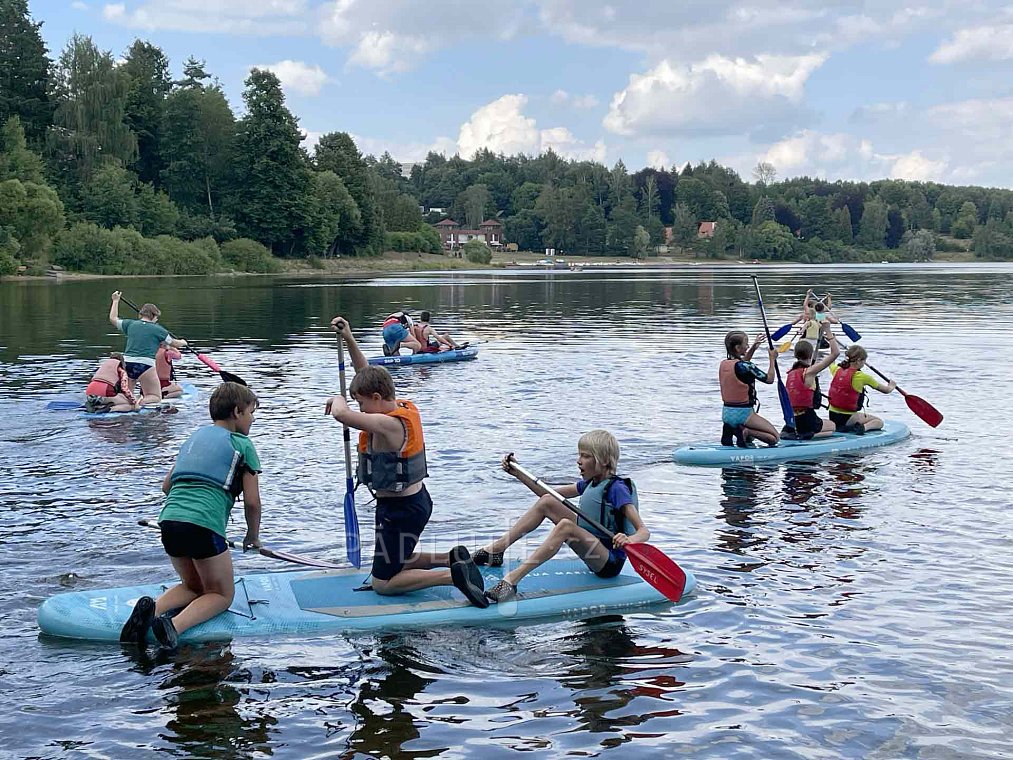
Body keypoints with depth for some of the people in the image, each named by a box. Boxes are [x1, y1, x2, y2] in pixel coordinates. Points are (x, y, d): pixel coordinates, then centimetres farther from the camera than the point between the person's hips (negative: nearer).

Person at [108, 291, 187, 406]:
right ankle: (141, 402, -27)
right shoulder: (157, 329, 2)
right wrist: (183, 343, 37)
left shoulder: (131, 324, 11)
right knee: (156, 397, 4)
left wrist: (115, 301, 40)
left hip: (127, 364, 4)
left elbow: (113, 318, 27)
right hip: (145, 365, -4)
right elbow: (174, 344, 14)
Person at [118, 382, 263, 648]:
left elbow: (166, 485, 29)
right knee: (222, 594, 12)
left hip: (169, 520, 6)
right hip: (204, 526, -6)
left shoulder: (195, 436, 25)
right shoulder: (242, 444, 7)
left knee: (194, 586, 26)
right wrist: (253, 536, 19)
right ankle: (175, 626, -16)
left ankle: (153, 607, -4)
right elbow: (252, 501, 3)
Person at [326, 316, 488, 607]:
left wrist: (338, 400, -12)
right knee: (394, 564, 27)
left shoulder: (388, 424, -26)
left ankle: (452, 575, -10)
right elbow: (368, 376, 14)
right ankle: (453, 558, 14)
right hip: (416, 500, 10)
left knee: (383, 583, 1)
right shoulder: (404, 408, 2)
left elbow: (341, 414, -36)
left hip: (400, 510, -10)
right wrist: (349, 339, 10)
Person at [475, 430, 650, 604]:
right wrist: (517, 473, 11)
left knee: (565, 525, -35)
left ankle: (512, 580, -43)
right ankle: (496, 549, -1)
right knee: (547, 502, 0)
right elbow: (551, 494, 19)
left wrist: (629, 541, -47)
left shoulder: (617, 488, -16)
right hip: (591, 549, 9)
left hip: (610, 562, -9)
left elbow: (644, 531, -24)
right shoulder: (589, 483, 9)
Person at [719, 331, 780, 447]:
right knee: (774, 437, 1)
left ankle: (730, 430, 3)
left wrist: (753, 348, 19)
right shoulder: (745, 366, -18)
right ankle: (746, 432, -16)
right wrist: (772, 359, 3)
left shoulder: (723, 364, 4)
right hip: (743, 413, -7)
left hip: (726, 413, 7)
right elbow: (769, 379, -9)